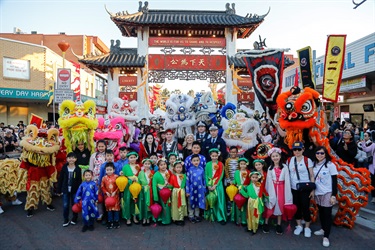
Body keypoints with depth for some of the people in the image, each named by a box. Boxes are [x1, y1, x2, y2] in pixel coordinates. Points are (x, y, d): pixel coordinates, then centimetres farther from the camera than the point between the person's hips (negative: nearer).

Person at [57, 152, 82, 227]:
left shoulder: (78, 169, -6)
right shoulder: (64, 168, -4)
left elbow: (79, 181, -4)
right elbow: (60, 179, 0)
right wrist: (59, 190, -1)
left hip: (75, 190, -1)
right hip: (66, 190, 1)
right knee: (65, 205, 3)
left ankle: (74, 219, 28)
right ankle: (66, 220, 20)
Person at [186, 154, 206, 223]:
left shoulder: (201, 169, -4)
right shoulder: (190, 170, -11)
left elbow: (204, 179, 4)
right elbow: (187, 180, -7)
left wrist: (204, 189, 7)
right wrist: (187, 191, -7)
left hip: (200, 189, 2)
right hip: (192, 189, -2)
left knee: (198, 202, 15)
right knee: (191, 203, 10)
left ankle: (197, 215, 31)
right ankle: (191, 216, 24)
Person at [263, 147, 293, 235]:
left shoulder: (284, 167, -1)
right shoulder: (270, 168, 6)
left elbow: (287, 180, -4)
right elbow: (269, 180, 2)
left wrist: (287, 193, -8)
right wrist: (269, 191, -6)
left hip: (281, 188, -1)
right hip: (272, 188, 1)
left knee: (280, 205, 9)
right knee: (270, 206, 3)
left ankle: (279, 225, 21)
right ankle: (266, 223, 15)